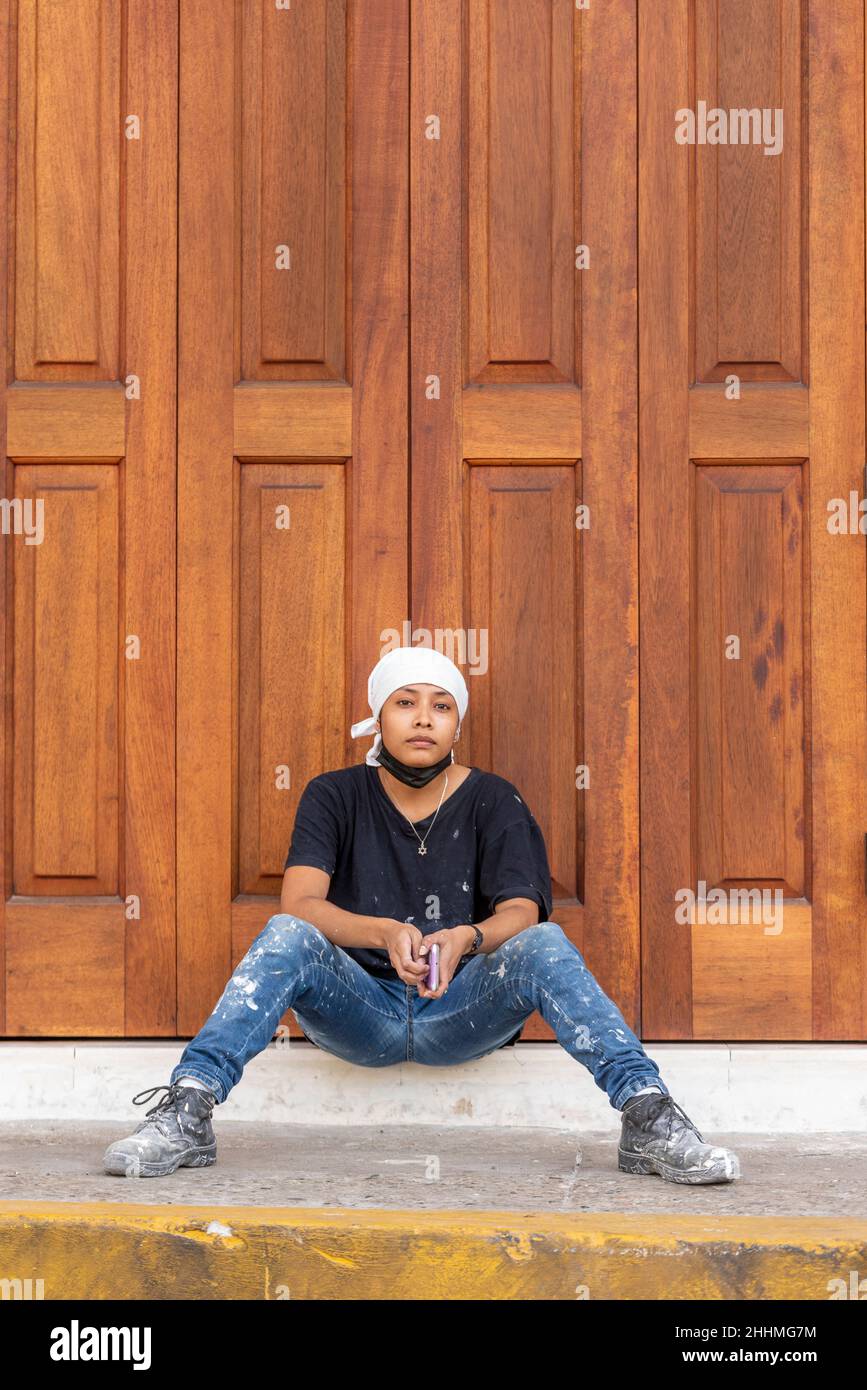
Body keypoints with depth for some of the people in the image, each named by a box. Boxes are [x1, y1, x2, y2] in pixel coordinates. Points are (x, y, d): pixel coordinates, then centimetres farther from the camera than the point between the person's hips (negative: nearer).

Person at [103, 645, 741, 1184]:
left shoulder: (492, 800, 4)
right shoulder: (335, 796, 4)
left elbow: (520, 913, -9)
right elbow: (298, 903, -11)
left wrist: (464, 939, -33)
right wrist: (385, 934, -31)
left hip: (463, 1013, 0)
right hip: (358, 1009, 0)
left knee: (543, 943, -28)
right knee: (286, 937, -29)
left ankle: (650, 1120, -32)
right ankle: (186, 1115, -34)